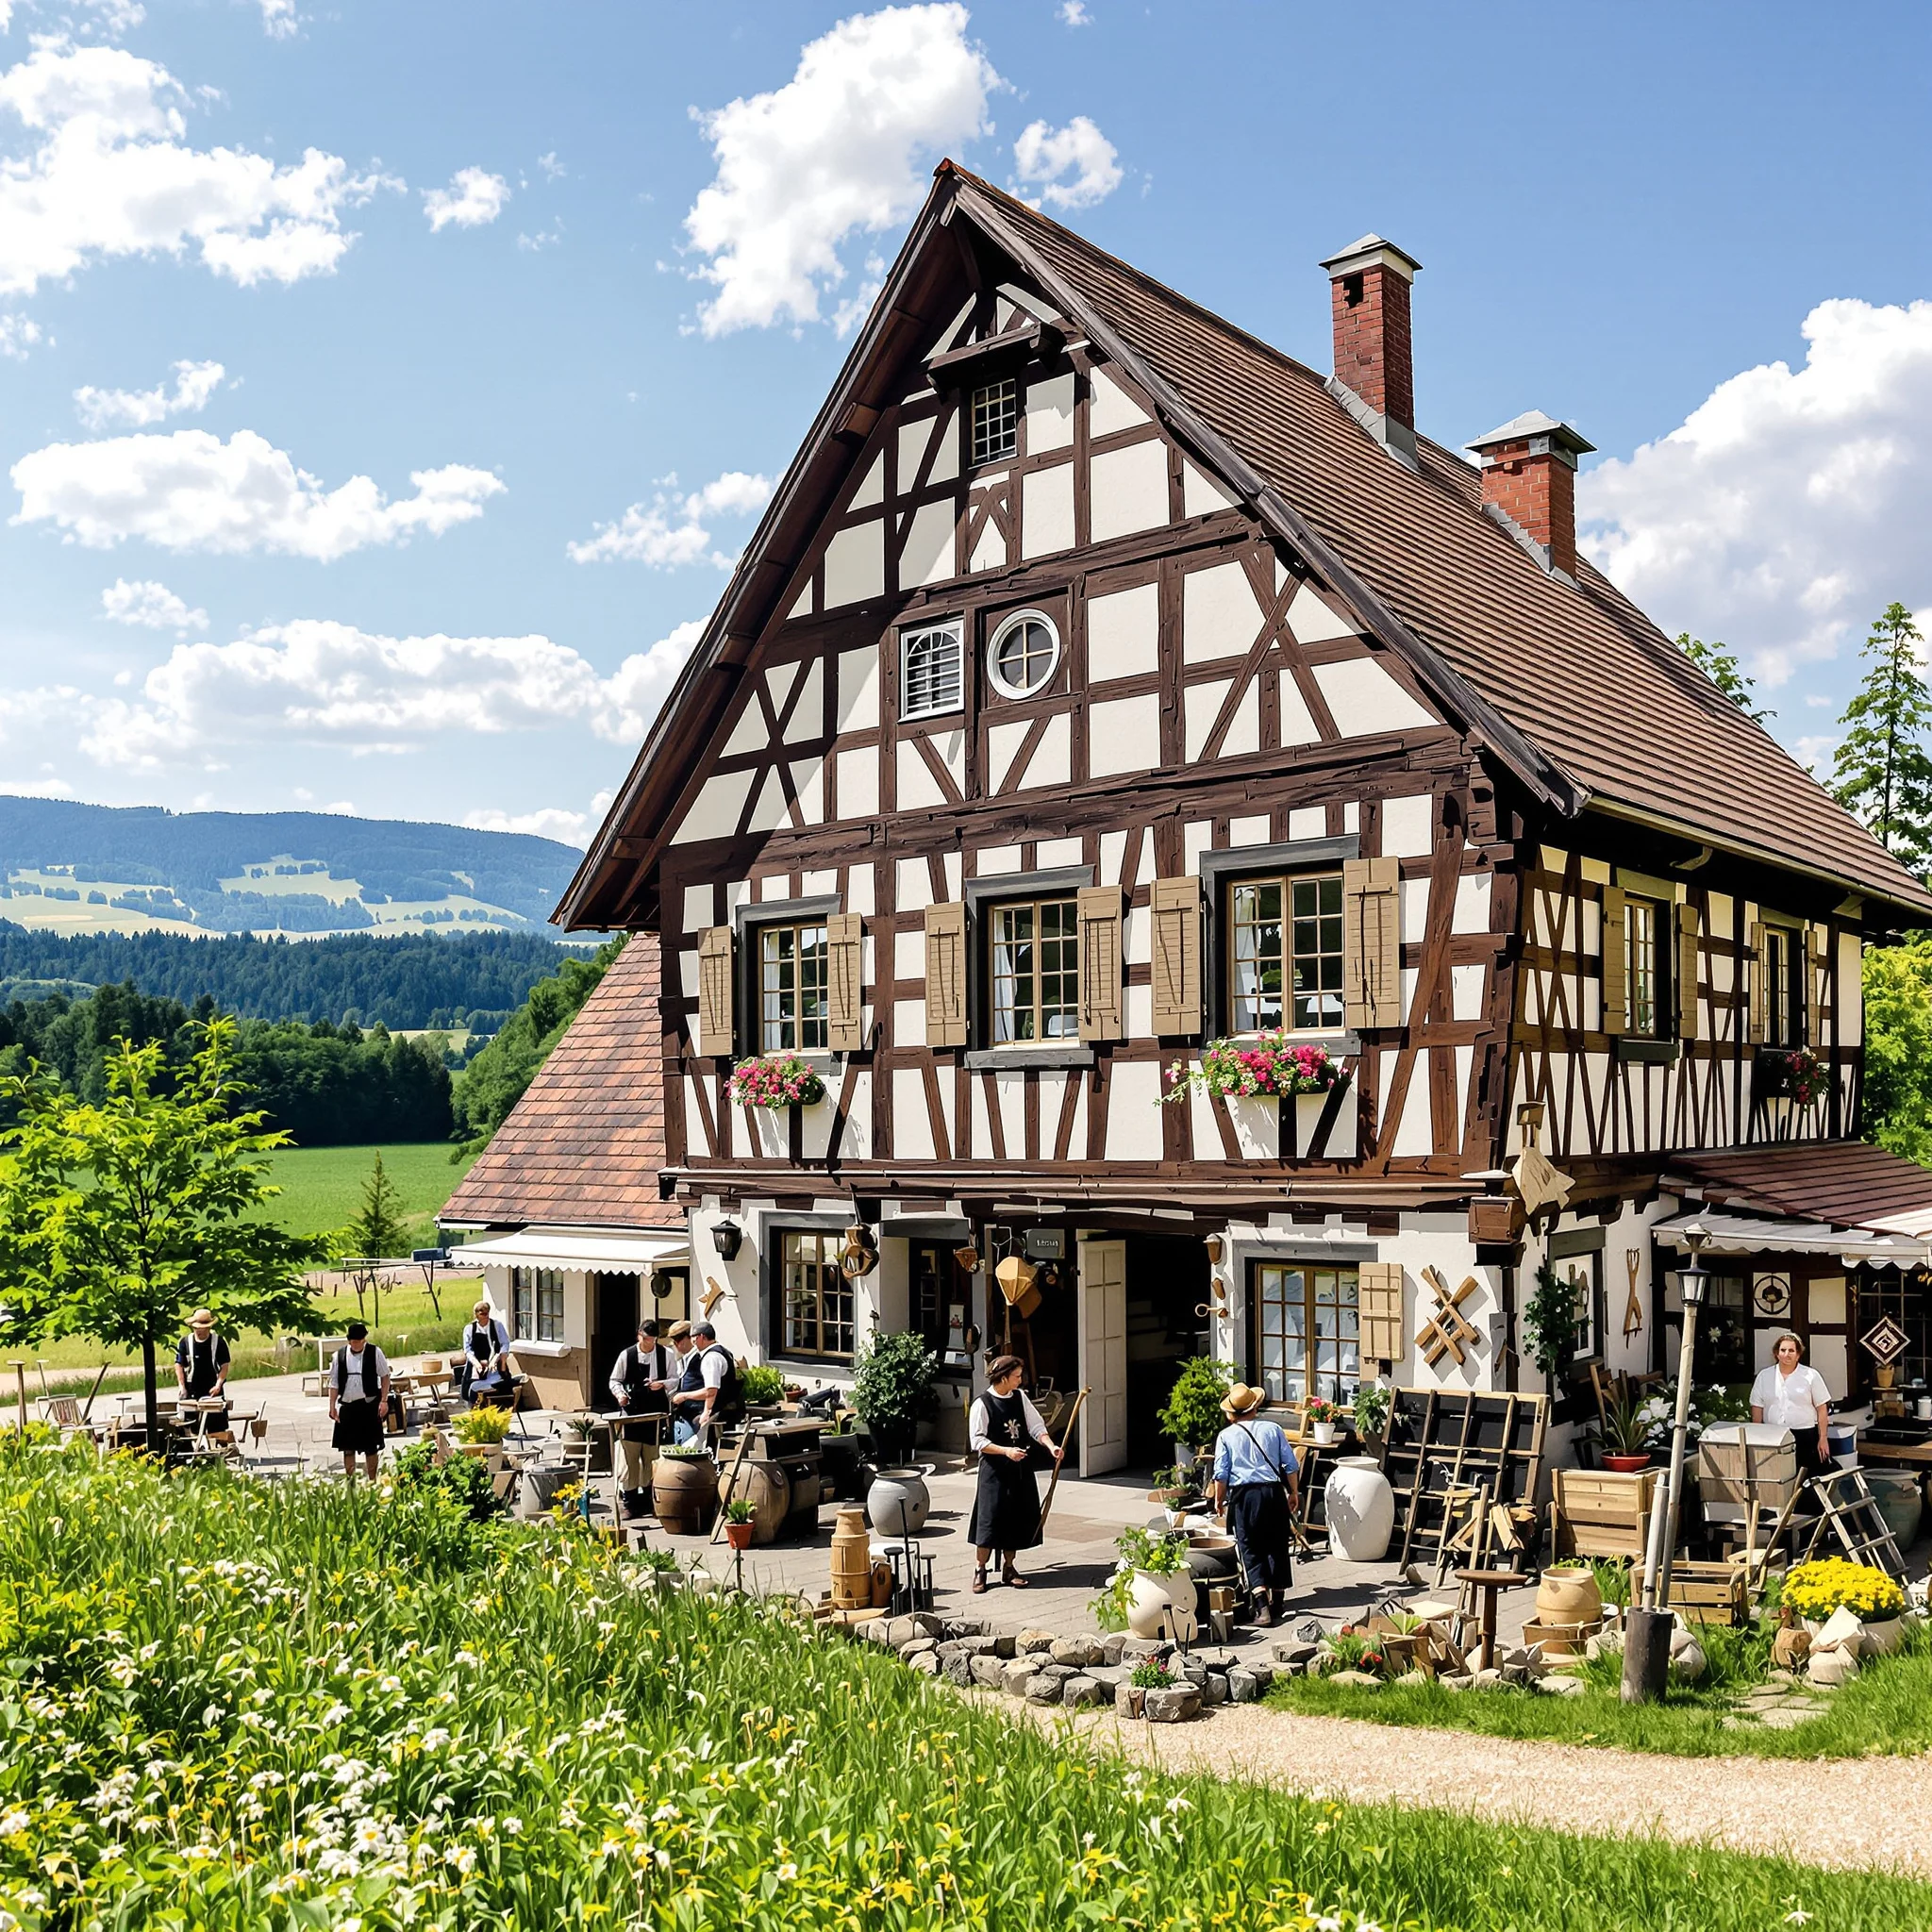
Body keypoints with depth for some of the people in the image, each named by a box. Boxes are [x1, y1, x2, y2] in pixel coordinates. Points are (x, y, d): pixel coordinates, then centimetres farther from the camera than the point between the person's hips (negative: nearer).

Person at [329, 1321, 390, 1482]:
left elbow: (385, 1377, 2)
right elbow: (334, 1382, 5)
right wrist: (332, 1406, 0)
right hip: (347, 1406, 2)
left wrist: (384, 1400, -4)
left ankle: (372, 1481, 15)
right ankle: (350, 1481, 13)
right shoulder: (340, 1355, 1)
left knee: (371, 1446, 4)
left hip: (369, 1405, -2)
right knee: (347, 1447, 4)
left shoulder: (375, 1353, -3)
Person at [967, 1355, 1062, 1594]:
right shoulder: (982, 1405, -12)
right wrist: (1006, 1451, -22)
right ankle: (980, 1570, 8)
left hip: (1021, 1469, 6)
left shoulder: (1020, 1398, 5)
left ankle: (1008, 1567, 23)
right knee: (990, 1519, -5)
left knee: (1018, 1518, 9)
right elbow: (977, 1441, -12)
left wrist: (1051, 1446, -12)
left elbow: (1036, 1426, 4)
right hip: (994, 1469, -6)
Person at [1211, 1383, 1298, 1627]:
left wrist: (1219, 1500, 11)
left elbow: (1221, 1474, -2)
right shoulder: (1273, 1429, 4)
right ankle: (1277, 1601, 25)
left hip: (1243, 1496, -2)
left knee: (1251, 1551, 1)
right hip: (1273, 1492, 2)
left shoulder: (1226, 1436, 0)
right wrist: (1294, 1492, 16)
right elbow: (1291, 1465, 4)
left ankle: (1262, 1605, -14)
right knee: (1277, 1547, 15)